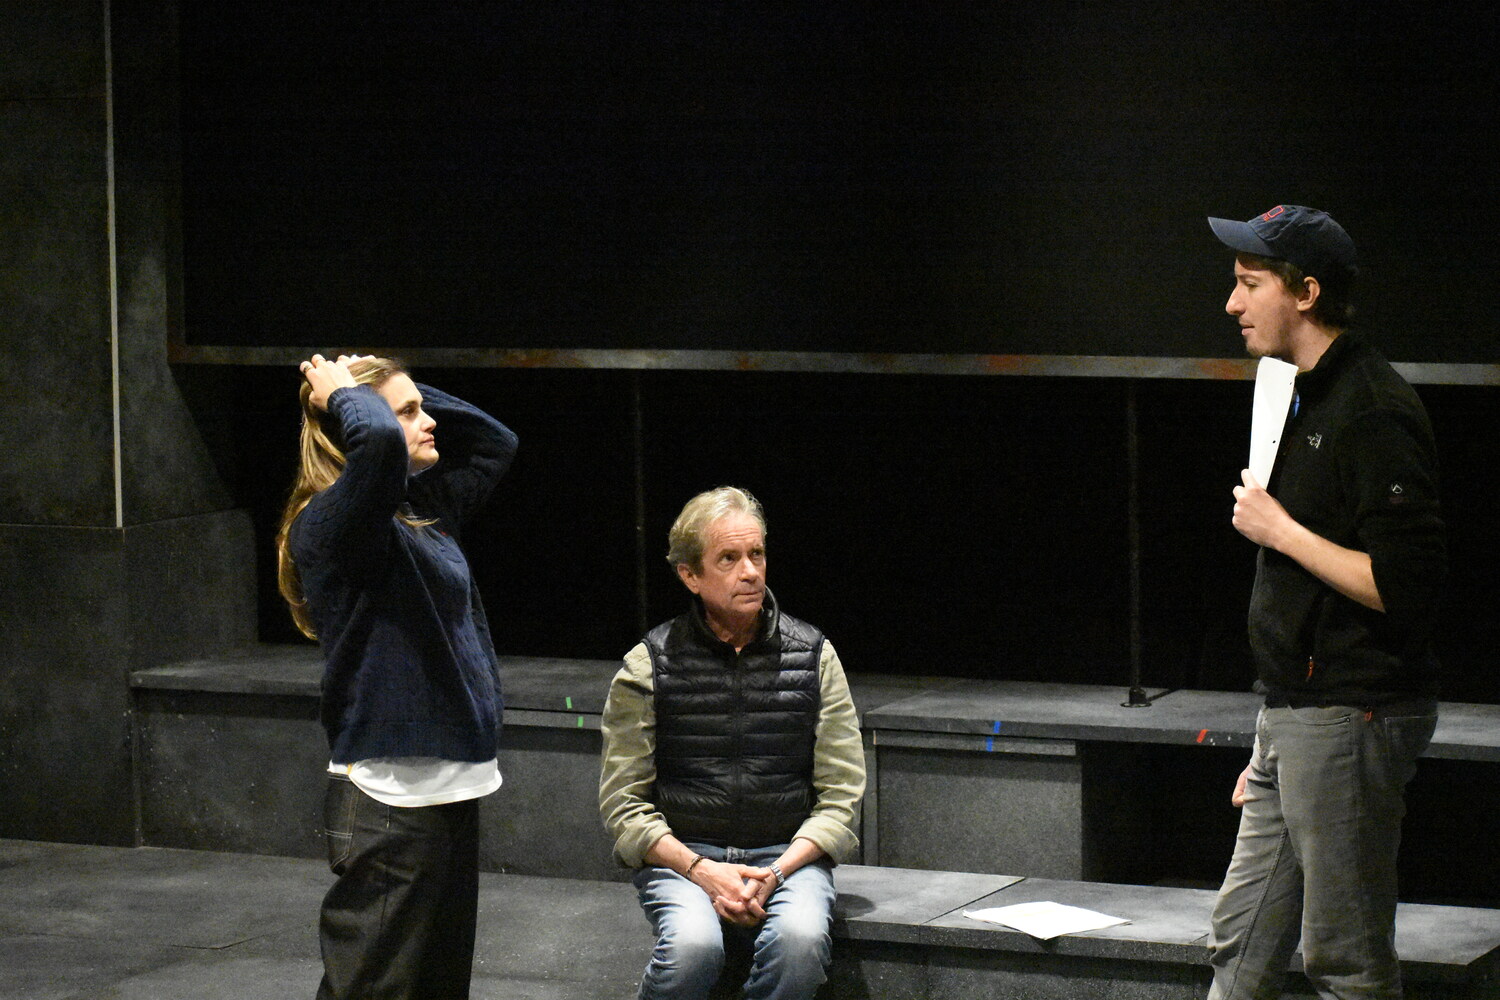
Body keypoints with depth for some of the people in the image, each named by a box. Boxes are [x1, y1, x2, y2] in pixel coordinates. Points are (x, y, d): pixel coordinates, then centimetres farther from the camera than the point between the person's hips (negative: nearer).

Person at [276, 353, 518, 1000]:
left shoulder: (423, 512, 12)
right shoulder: (332, 525, -14)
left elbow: (493, 442, 26)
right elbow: (377, 440, -34)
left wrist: (404, 390, 12)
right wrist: (343, 394, -13)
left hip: (448, 792, 9)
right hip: (391, 802, -9)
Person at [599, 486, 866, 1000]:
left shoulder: (813, 656, 6)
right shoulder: (648, 665, 3)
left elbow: (842, 797, 4)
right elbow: (622, 803, 1)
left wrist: (775, 872, -12)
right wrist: (702, 872, -14)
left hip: (789, 855, 1)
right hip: (679, 855, -1)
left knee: (800, 938, -33)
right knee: (693, 944, -34)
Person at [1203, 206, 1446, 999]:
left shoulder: (1372, 412, -15)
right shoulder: (1305, 400, 16)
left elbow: (1403, 583, -24)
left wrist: (1278, 528, -15)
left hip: (1351, 719, -10)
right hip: (1296, 718, 10)